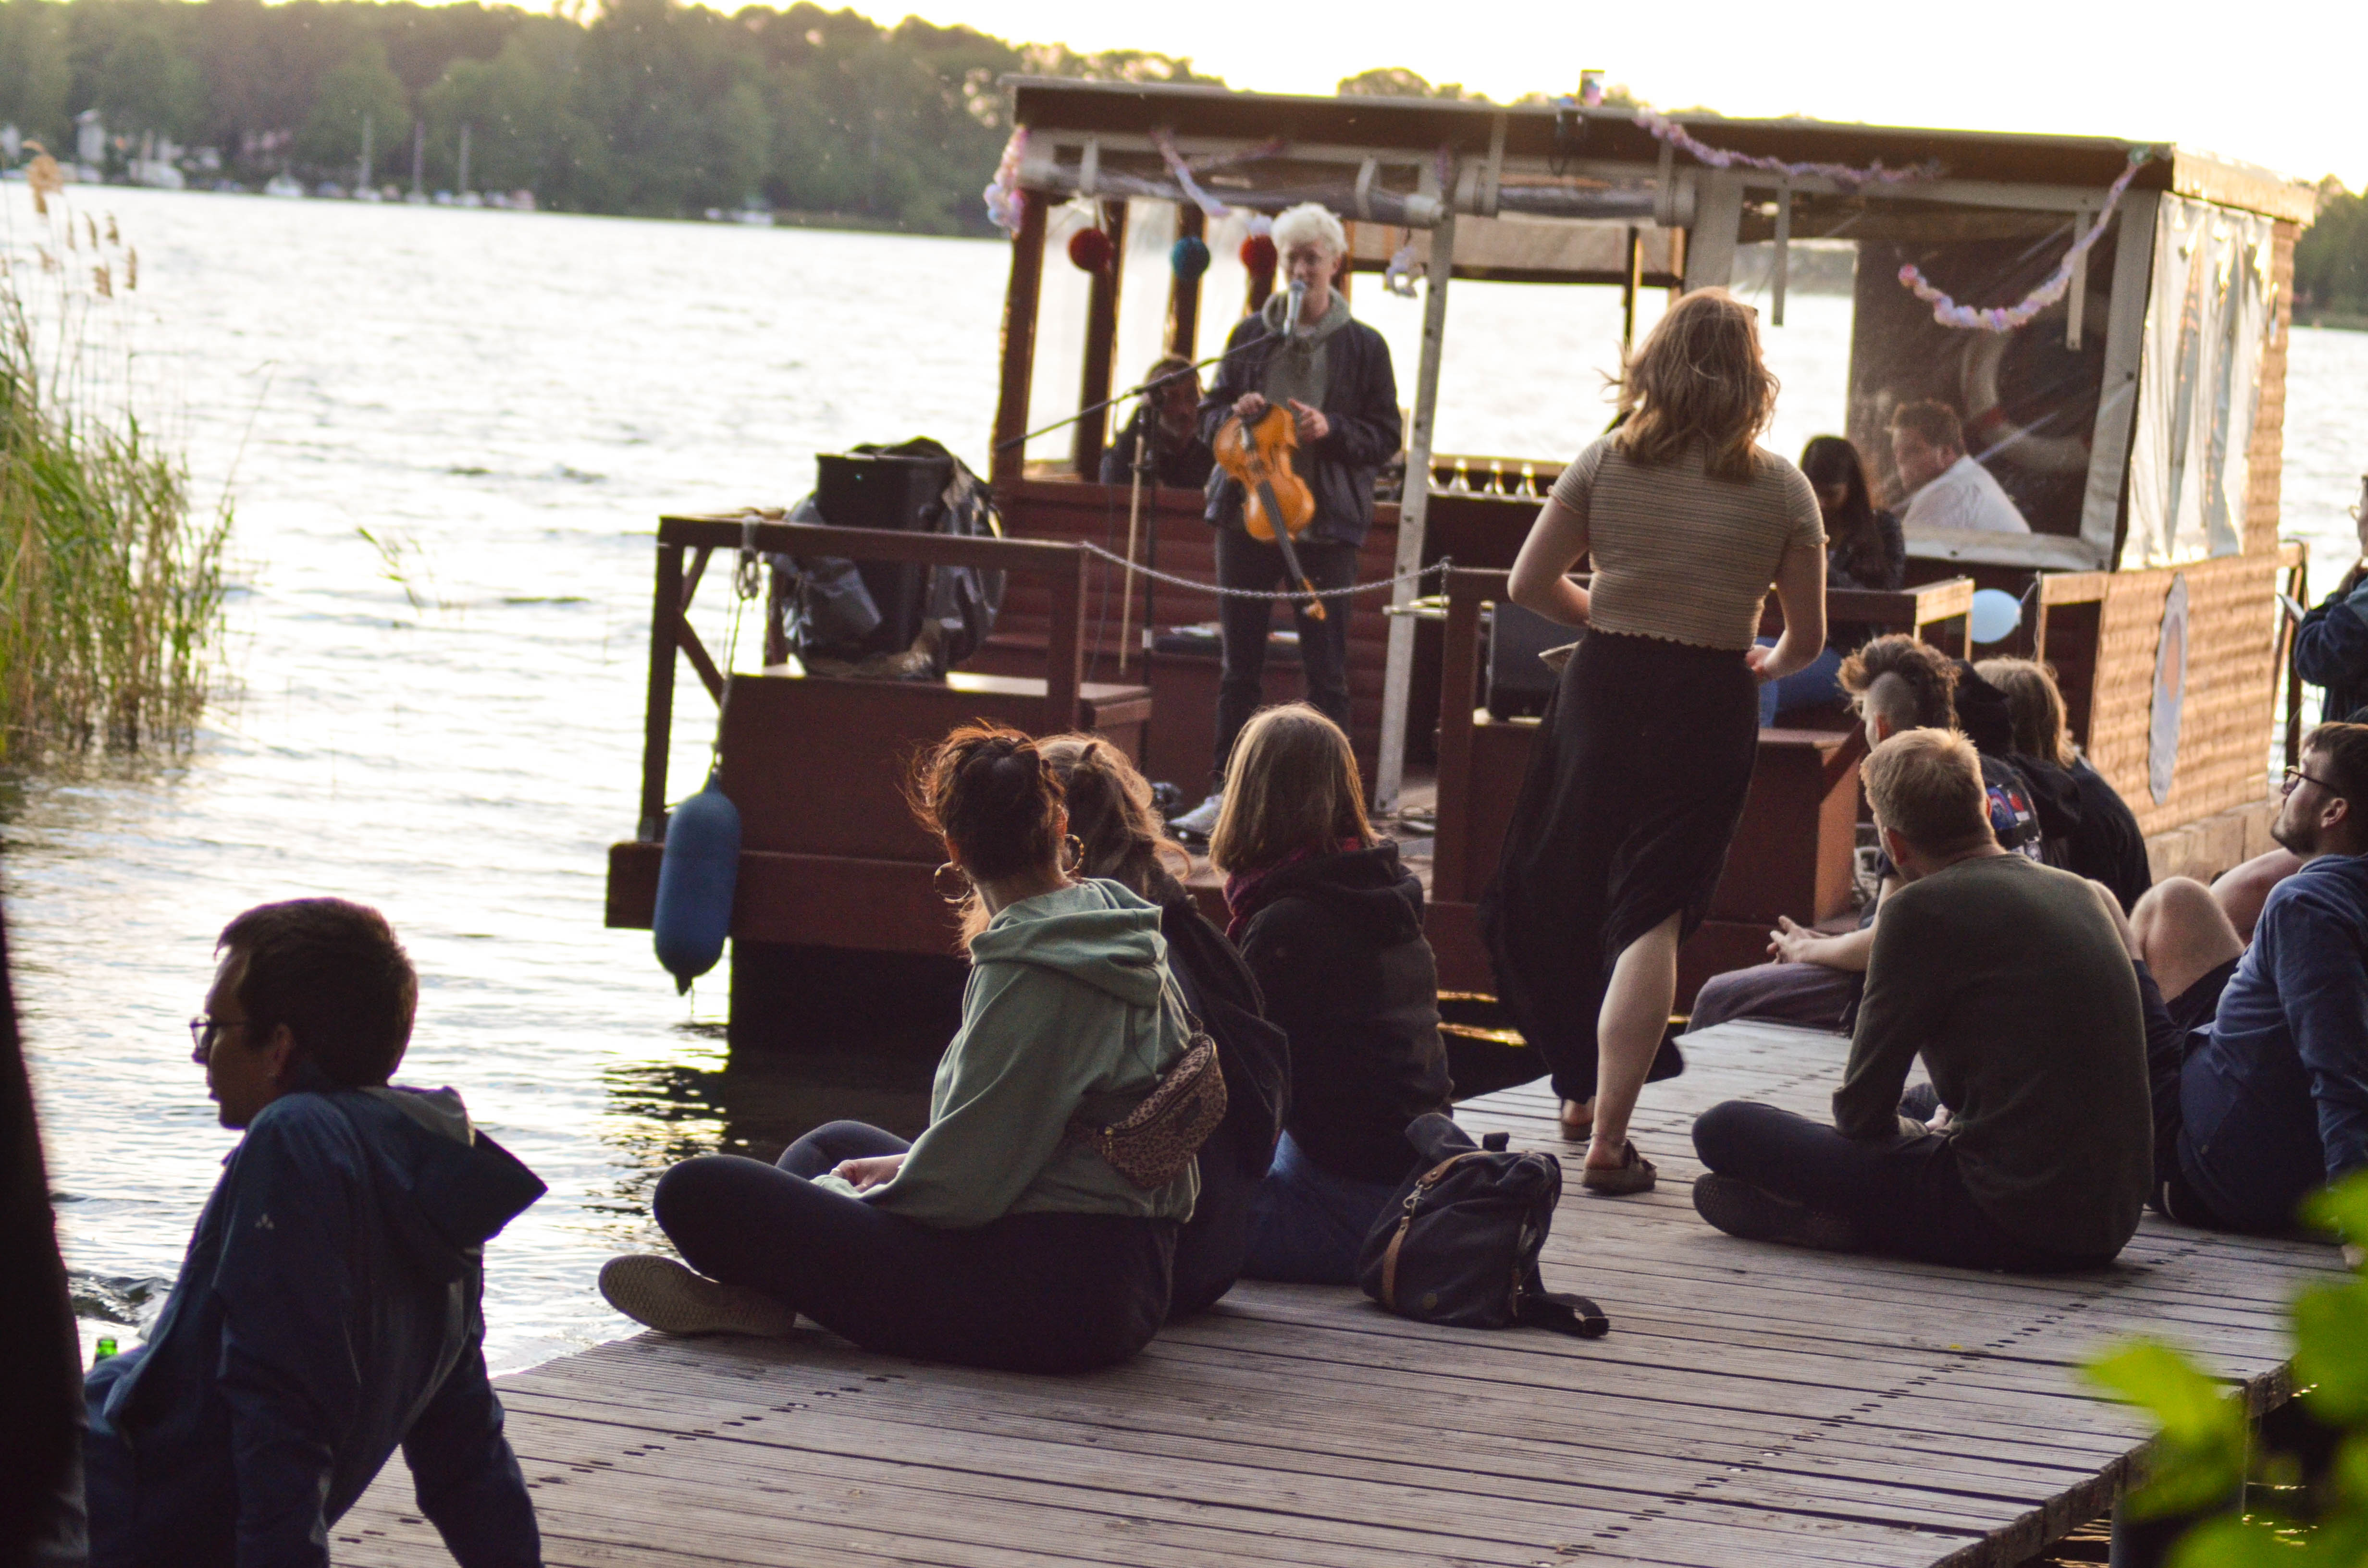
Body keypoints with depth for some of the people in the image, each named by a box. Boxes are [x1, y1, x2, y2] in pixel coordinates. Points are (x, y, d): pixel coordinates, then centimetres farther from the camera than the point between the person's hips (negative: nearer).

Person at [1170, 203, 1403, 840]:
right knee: (1239, 668, 6)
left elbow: (1387, 436, 2)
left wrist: (1331, 430, -15)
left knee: (1326, 675, -2)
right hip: (1247, 515, 2)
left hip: (1324, 525, -2)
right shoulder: (1251, 335, 8)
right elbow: (1209, 415, 14)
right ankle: (1224, 794, 12)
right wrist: (1235, 416, -8)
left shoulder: (1362, 347, 2)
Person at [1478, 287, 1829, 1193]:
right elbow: (1806, 640, 0)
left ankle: (1583, 1092, 31)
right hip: (1712, 706, -1)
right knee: (1652, 919, -2)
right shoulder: (1782, 490, -4)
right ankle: (1607, 1138, -8)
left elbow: (1528, 585, 1)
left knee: (1562, 895, 20)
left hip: (1605, 686, 1)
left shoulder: (1606, 465, -1)